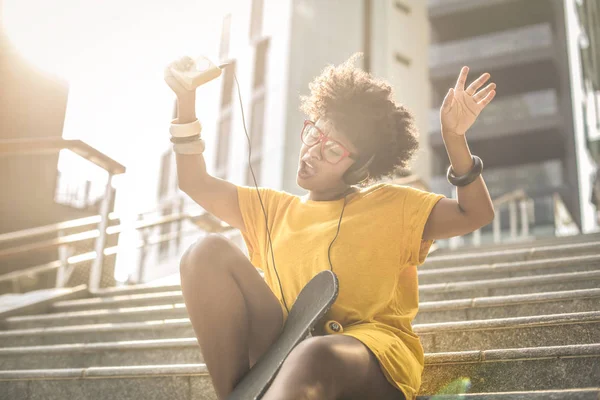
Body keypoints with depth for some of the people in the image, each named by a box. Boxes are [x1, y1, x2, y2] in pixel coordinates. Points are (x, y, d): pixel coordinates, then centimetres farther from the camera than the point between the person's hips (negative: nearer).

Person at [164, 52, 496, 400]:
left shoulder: (390, 206, 15)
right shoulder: (273, 209, 25)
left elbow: (476, 214, 5)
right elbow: (196, 184, 18)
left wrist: (454, 139, -11)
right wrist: (186, 99, 7)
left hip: (374, 356, -4)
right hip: (285, 354, 5)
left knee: (313, 357, -43)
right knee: (210, 252, -17)